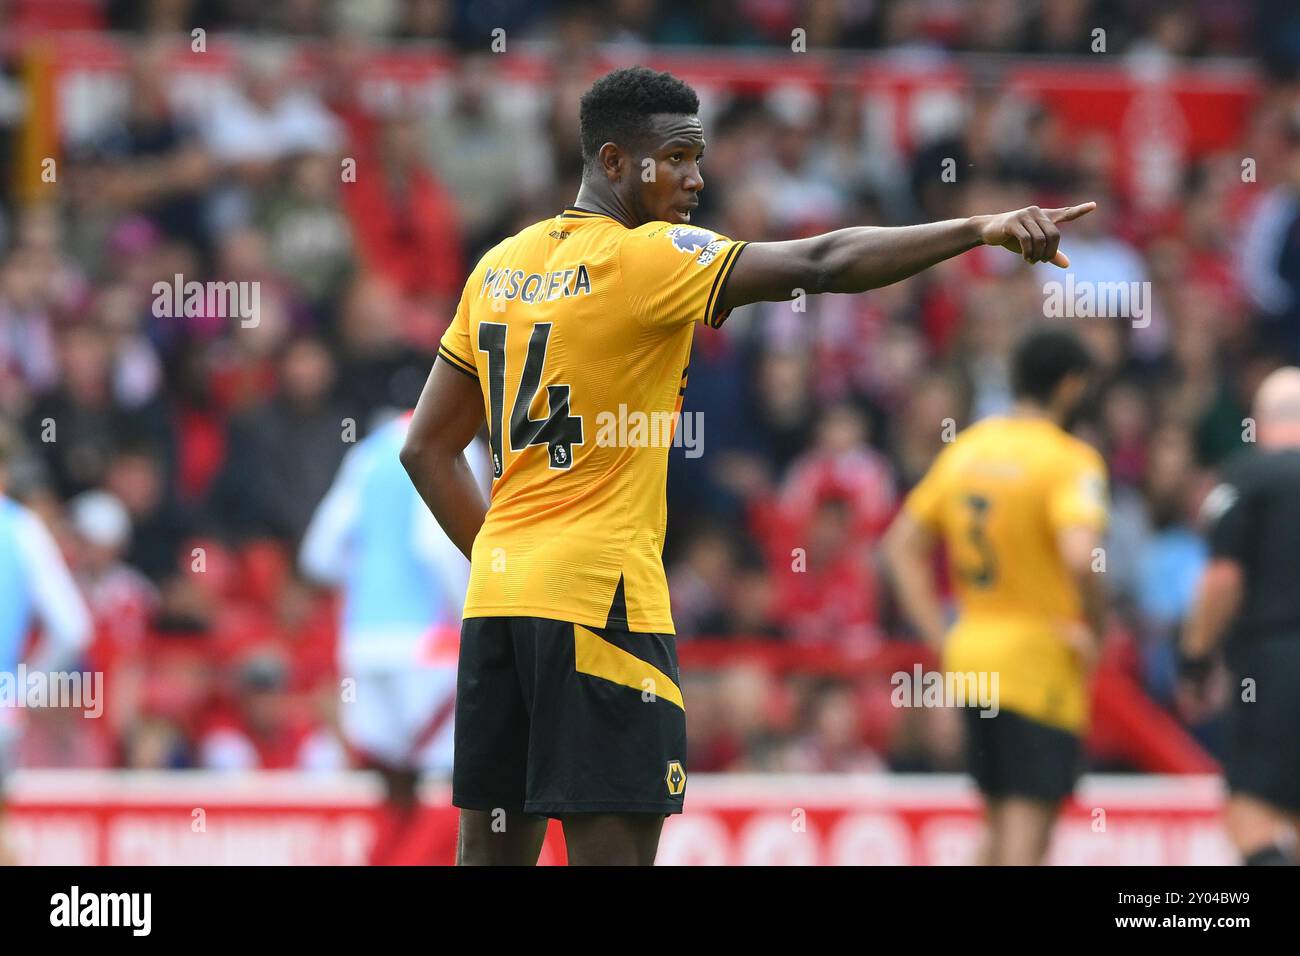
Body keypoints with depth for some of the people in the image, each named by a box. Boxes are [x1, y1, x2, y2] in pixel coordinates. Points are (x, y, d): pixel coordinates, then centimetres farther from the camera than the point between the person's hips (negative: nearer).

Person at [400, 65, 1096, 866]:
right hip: (599, 596, -8)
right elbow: (821, 266, -19)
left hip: (496, 593, 8)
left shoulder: (500, 268, 14)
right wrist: (982, 229, -19)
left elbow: (427, 449, 18)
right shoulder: (644, 258, -10)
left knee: (494, 848, 7)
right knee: (614, 843, -8)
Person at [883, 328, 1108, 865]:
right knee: (1028, 831, -5)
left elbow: (903, 544, 13)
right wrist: (1096, 628, -12)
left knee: (1001, 825, 18)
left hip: (971, 651, 7)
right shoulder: (1069, 460, -13)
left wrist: (939, 637, 11)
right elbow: (1080, 556, -29)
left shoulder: (966, 450, 9)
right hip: (1041, 660, -7)